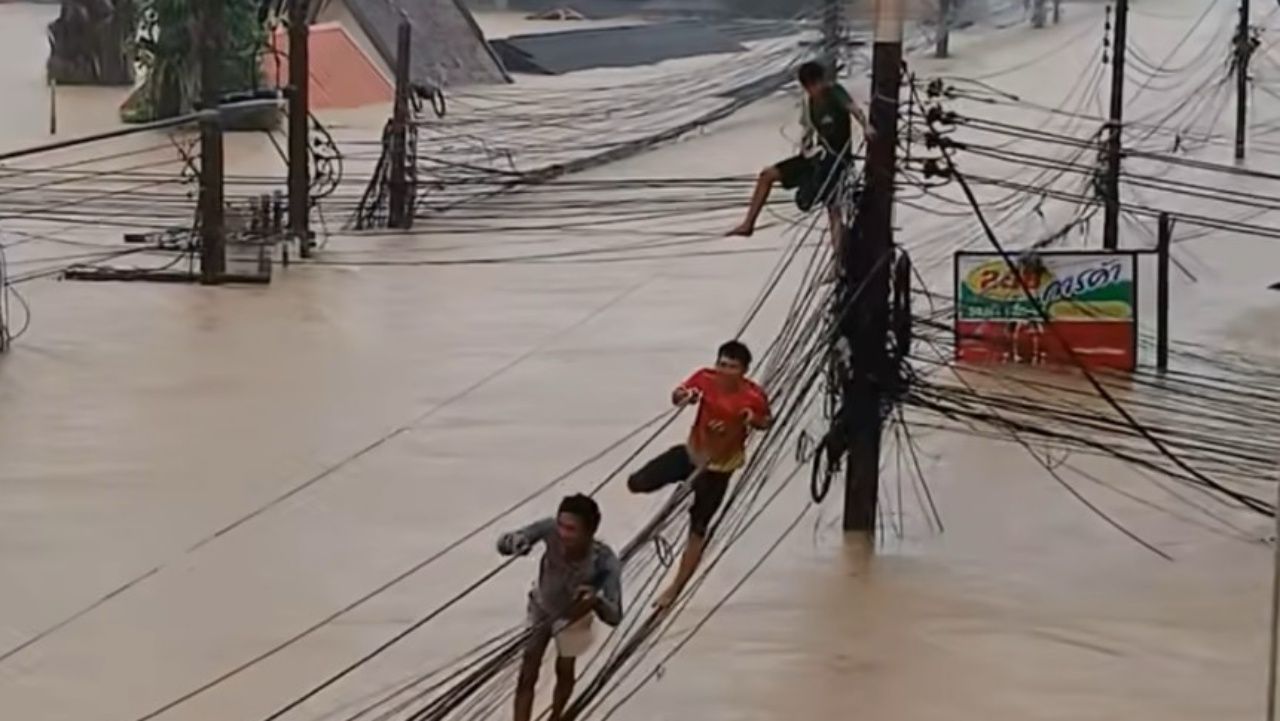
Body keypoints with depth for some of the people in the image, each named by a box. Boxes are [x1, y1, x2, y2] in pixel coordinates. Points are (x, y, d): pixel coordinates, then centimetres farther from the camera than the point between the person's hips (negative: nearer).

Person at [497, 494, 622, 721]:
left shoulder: (605, 562, -44)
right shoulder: (550, 529, -41)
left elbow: (614, 616, -45)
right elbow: (503, 544, -33)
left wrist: (596, 601, -68)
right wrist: (514, 543, -58)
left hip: (573, 615, -1)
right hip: (541, 605, 1)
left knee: (565, 671, 22)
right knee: (527, 675, 2)